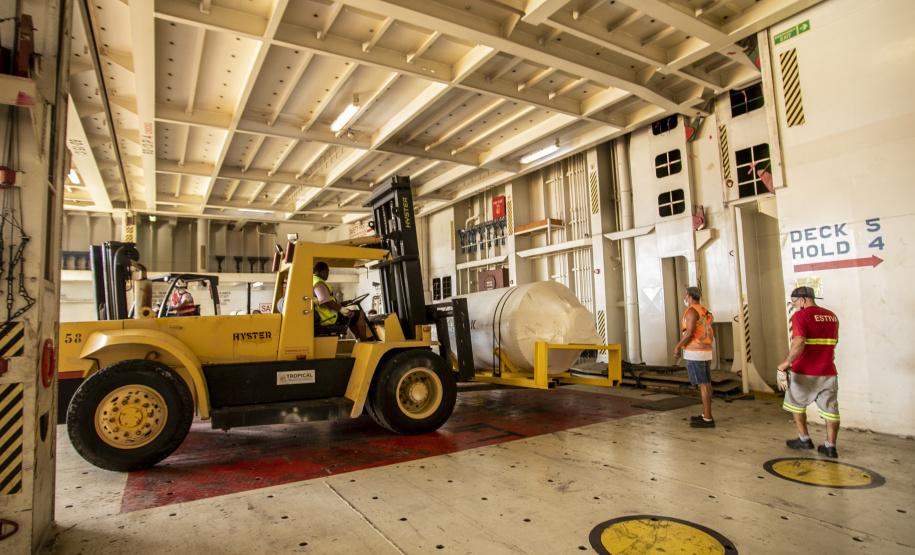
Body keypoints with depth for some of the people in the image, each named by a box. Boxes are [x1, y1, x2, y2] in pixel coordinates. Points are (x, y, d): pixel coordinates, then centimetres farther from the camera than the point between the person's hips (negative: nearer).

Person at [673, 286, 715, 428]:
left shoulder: (692, 311, -14)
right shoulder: (704, 311, 15)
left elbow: (689, 332, -24)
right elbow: (711, 334, 19)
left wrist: (677, 346, -14)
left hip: (695, 352, -10)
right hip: (706, 352, 10)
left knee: (702, 384, -8)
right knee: (706, 383, 12)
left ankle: (707, 419, -5)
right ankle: (706, 415, 20)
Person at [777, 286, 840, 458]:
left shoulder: (801, 316, -13)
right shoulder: (832, 316, 9)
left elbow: (799, 342, -27)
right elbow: (833, 342, 22)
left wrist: (786, 363, -25)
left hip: (805, 373, -5)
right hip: (828, 372, 6)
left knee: (796, 404, 15)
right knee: (830, 410, 12)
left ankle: (804, 439, 21)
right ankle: (830, 446, 14)